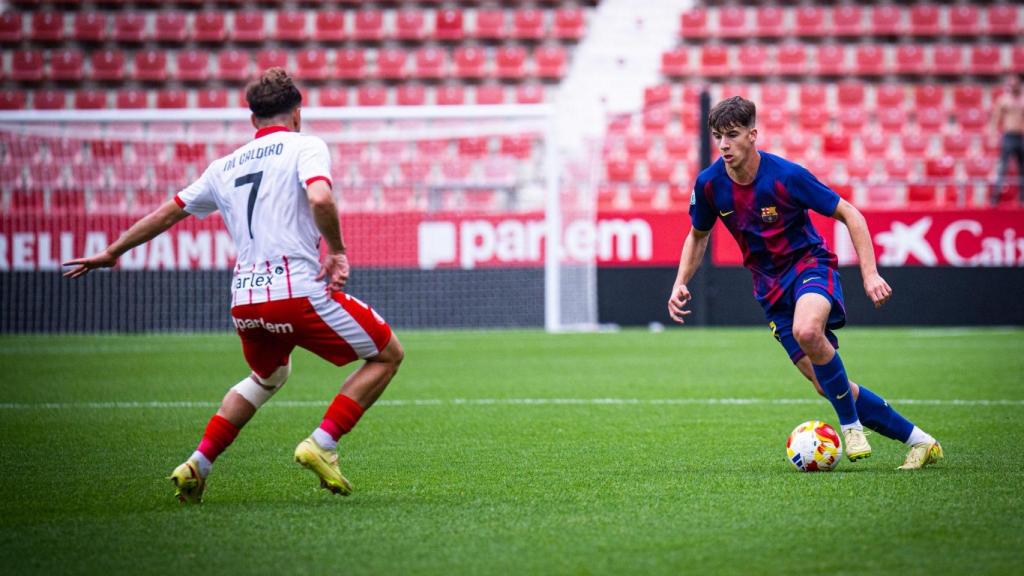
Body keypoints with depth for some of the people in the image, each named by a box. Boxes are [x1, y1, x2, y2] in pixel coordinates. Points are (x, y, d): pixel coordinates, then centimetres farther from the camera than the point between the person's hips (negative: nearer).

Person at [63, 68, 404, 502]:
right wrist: (337, 251, -6)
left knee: (268, 376, 34)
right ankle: (321, 444, -2)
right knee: (387, 355, 11)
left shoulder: (224, 167, 20)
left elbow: (166, 213, 28)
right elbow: (320, 198, -19)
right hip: (299, 290, -6)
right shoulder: (305, 146, 3)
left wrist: (110, 253, 39)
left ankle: (197, 466, 22)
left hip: (244, 301, 6)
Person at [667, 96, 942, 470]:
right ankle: (918, 441, 10)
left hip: (809, 264, -5)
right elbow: (698, 236, 14)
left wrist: (870, 274, -19)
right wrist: (680, 284, -1)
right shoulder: (709, 184, -7)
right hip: (770, 286, 5)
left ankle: (851, 425, -19)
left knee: (806, 330, -39)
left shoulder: (785, 176, -19)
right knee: (826, 385, -3)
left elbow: (849, 215, -11)